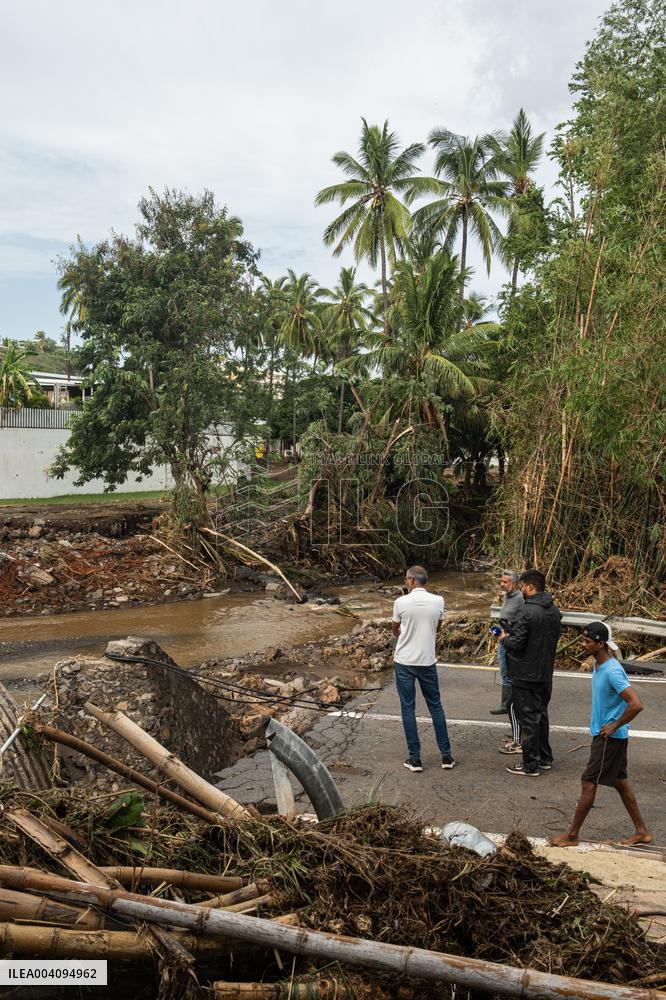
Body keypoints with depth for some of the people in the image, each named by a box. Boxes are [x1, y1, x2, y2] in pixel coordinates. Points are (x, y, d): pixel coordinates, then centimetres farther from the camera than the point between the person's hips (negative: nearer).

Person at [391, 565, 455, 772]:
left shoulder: (401, 602, -12)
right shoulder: (438, 601, -5)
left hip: (404, 662, -2)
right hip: (428, 661, 2)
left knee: (408, 709, 6)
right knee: (436, 706, 14)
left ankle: (415, 758, 10)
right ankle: (446, 755, 18)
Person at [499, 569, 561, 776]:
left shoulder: (527, 612, -23)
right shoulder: (554, 611, 5)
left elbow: (516, 644, -24)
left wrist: (505, 638, -2)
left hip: (525, 676, -8)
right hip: (545, 673, 8)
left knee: (528, 718, 1)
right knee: (541, 714, 20)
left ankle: (530, 765, 9)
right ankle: (545, 758, 31)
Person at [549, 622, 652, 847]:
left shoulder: (613, 671, -26)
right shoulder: (598, 664, 4)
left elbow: (636, 705, -31)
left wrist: (614, 726, -21)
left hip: (610, 738, -9)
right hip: (605, 734, 9)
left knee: (589, 783, -2)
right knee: (619, 781, 17)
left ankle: (572, 835, 9)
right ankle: (642, 832, 29)